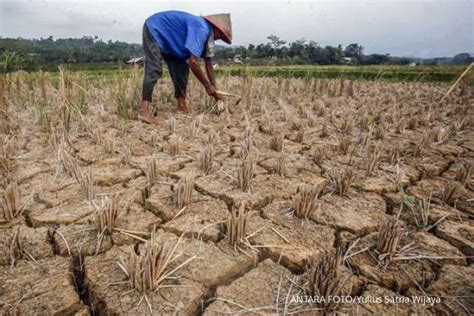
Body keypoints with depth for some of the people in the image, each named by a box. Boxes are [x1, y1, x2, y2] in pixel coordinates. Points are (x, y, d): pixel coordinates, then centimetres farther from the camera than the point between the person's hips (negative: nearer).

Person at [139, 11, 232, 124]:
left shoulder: (206, 33, 3)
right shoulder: (201, 29, -28)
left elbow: (208, 64, 8)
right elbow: (193, 62, -35)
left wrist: (214, 89, 8)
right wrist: (208, 86, -24)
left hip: (167, 37, 10)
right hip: (154, 30, -10)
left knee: (182, 68, 3)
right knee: (154, 70, -23)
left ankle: (182, 106, 7)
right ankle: (144, 110, -29)